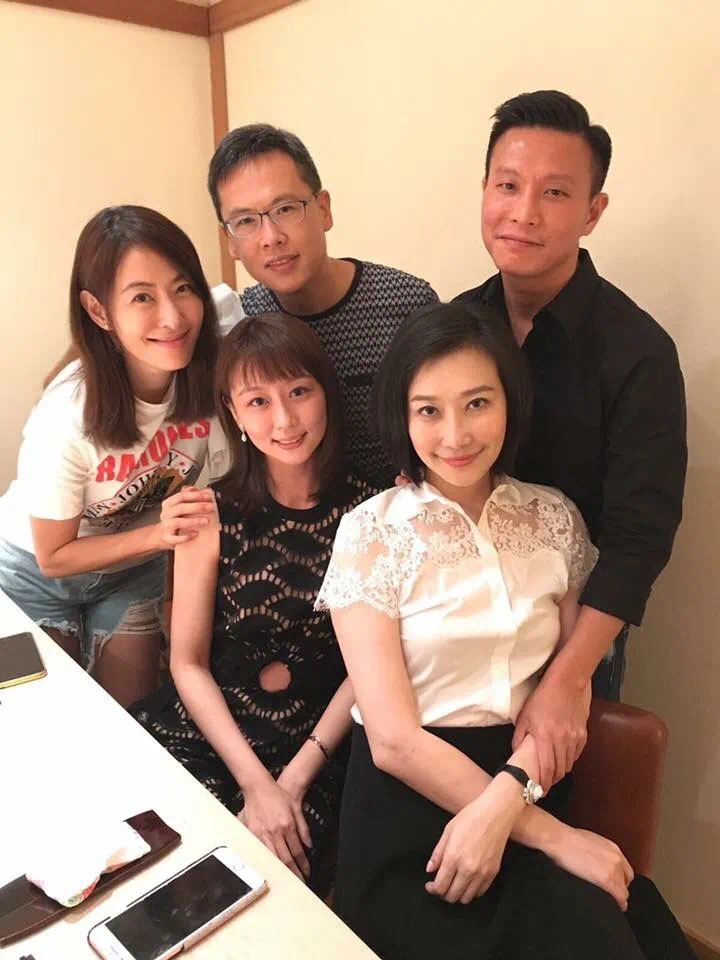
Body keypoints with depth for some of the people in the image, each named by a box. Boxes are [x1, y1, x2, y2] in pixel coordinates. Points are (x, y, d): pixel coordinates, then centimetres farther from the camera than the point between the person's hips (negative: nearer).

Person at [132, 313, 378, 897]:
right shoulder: (214, 514, -2)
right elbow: (189, 661, -2)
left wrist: (295, 777, -10)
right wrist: (255, 781, -11)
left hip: (319, 747, -1)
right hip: (206, 733, 1)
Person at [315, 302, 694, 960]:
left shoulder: (555, 520, 2)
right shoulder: (371, 534, -8)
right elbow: (393, 739, -11)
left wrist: (503, 801, -16)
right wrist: (555, 836, -12)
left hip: (526, 788, 4)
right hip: (412, 800, -3)